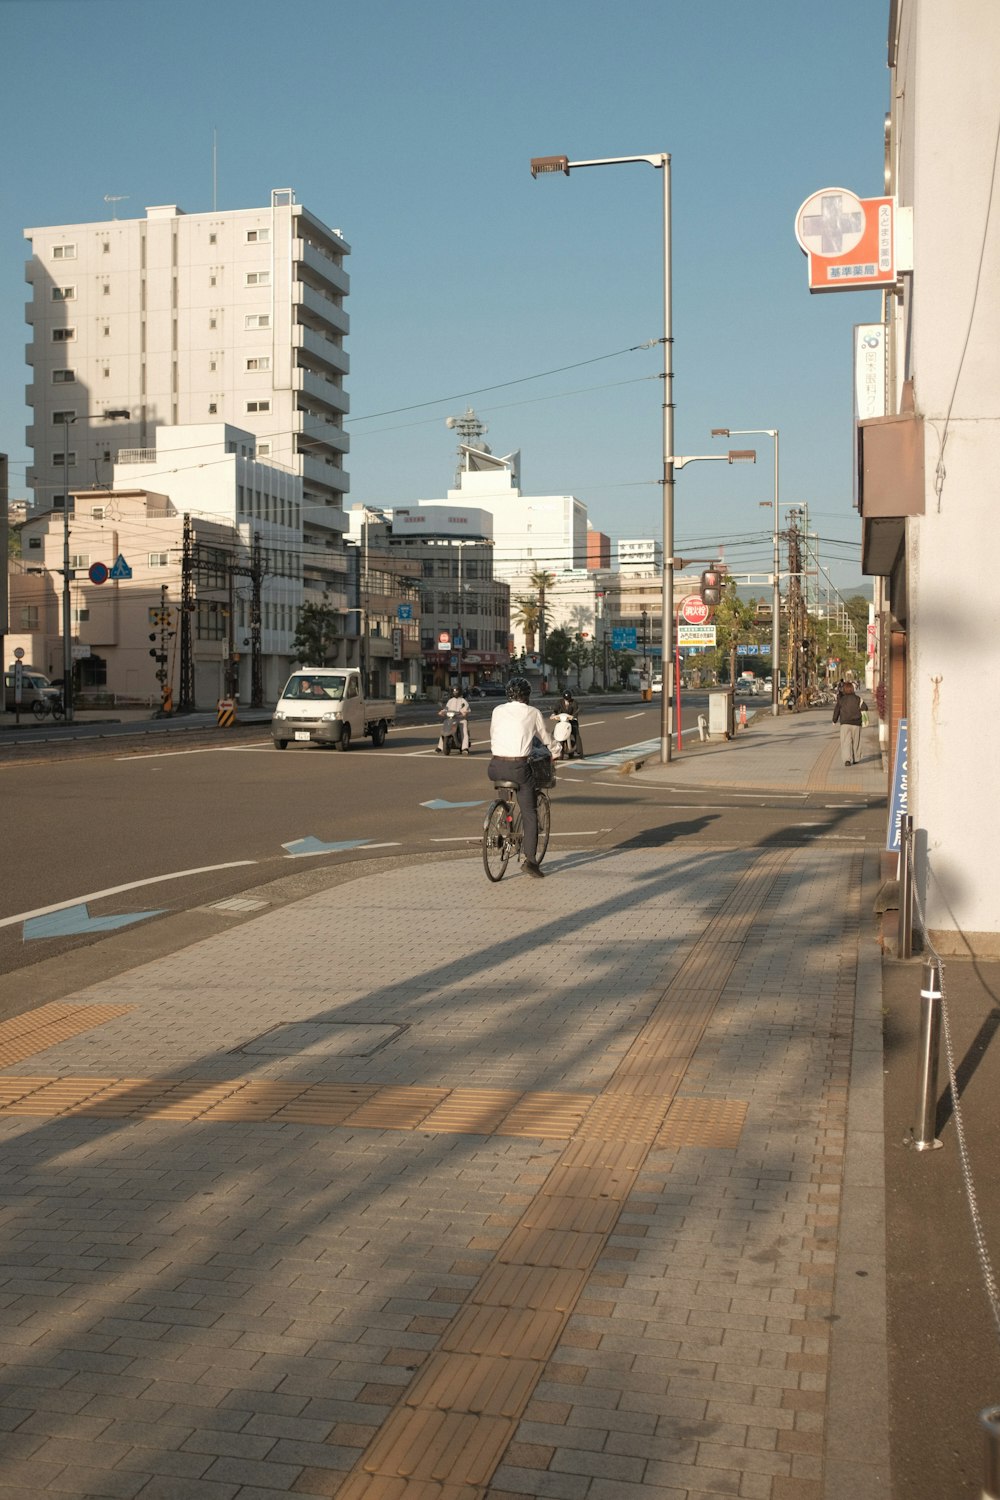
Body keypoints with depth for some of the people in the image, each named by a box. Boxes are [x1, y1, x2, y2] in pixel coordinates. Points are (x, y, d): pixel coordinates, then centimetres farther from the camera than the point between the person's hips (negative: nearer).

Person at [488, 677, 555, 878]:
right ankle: (530, 860, -3)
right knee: (529, 814, 5)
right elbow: (545, 738, 20)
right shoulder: (533, 713, 7)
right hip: (518, 767, -2)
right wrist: (555, 749, 41)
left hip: (496, 767, 3)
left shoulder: (498, 710, 11)